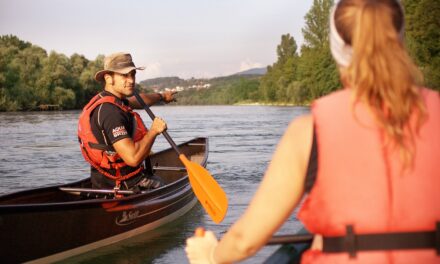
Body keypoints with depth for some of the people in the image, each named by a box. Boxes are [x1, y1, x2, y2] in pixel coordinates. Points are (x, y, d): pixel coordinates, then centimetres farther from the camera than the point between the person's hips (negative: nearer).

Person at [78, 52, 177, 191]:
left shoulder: (103, 101, 6)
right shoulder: (111, 112, -25)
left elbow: (138, 100, 29)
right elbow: (133, 158, -32)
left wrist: (161, 96, 45)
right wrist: (154, 130, -18)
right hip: (127, 187, -10)